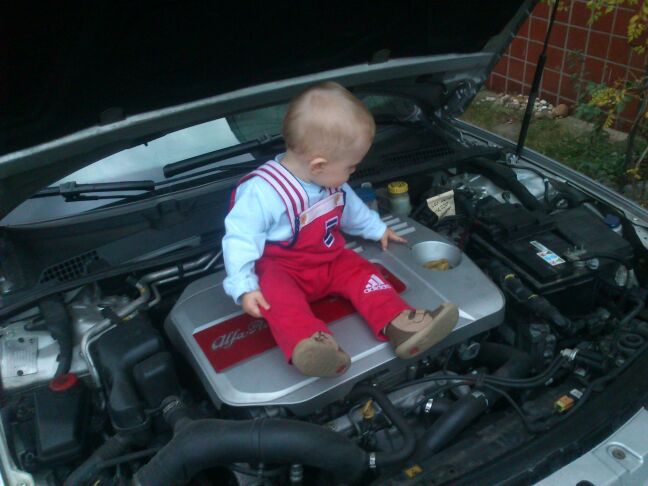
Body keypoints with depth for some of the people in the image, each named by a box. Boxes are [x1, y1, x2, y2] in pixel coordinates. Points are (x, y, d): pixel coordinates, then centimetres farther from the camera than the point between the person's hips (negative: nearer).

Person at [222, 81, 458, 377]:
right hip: (279, 268, -7)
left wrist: (376, 229, 33)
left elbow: (351, 208, 22)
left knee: (360, 272, -15)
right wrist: (245, 287, -30)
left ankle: (400, 326, -31)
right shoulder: (261, 191, -25)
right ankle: (308, 344, -60)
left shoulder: (331, 182, 1)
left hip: (330, 261, 7)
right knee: (276, 290, -35)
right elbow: (240, 239, -23)